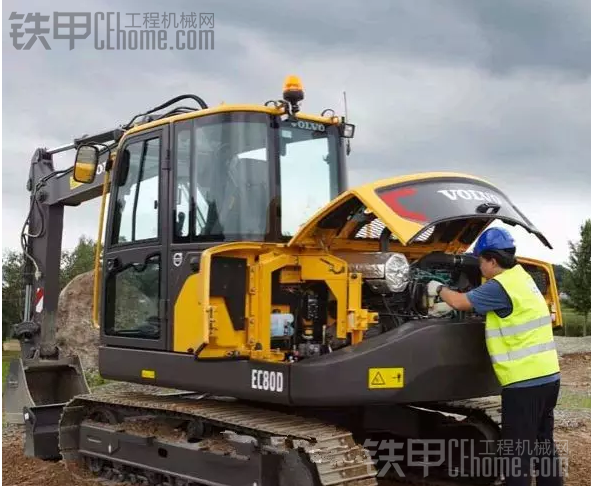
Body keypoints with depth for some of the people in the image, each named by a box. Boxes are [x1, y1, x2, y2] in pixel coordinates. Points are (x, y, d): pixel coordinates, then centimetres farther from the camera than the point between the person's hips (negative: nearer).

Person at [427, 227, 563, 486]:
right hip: (547, 376, 10)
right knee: (543, 444, 19)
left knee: (516, 451, -1)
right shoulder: (521, 277, 13)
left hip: (525, 381, -9)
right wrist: (447, 294, 16)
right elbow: (480, 298, 22)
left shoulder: (501, 286, -17)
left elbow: (460, 302, -9)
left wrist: (439, 289, 9)